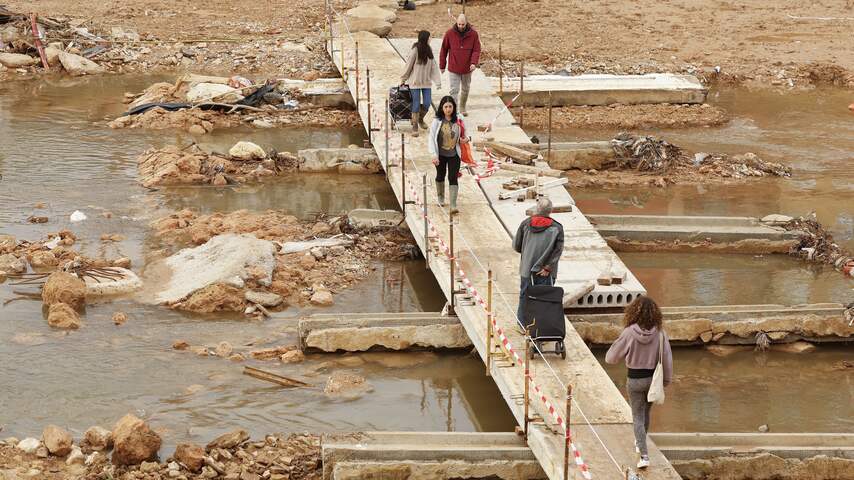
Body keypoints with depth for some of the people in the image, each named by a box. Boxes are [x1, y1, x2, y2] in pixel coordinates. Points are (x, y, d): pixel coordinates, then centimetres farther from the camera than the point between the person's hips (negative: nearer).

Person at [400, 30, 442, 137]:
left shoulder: (429, 50, 0)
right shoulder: (415, 50, -16)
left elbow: (434, 66, 2)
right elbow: (409, 65, -8)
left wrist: (438, 81, -2)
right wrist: (403, 79, 1)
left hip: (426, 82, 5)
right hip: (415, 82, -5)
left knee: (427, 103, 3)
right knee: (416, 104, -2)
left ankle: (420, 119, 31)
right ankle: (415, 127, 8)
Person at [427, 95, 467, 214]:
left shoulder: (459, 119, -5)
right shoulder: (437, 121, -12)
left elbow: (463, 132, 13)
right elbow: (432, 138, -11)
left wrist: (465, 139, -9)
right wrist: (434, 155, -18)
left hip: (454, 155, 0)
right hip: (441, 155, 0)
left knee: (453, 178, -7)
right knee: (440, 176, 19)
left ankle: (453, 206, -9)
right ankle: (441, 198, 43)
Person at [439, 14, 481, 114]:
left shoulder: (473, 34, -8)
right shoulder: (450, 33, -9)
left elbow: (476, 50, -6)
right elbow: (444, 50, -1)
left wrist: (474, 63, -23)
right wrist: (442, 66, 2)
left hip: (467, 68, 2)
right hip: (454, 68, -2)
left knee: (465, 89, 18)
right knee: (454, 90, -7)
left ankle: (462, 108, 36)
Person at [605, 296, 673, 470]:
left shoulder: (629, 333, -19)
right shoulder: (659, 333, -14)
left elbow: (611, 357, -12)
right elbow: (667, 358, -5)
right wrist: (666, 380, 9)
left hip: (635, 380, -3)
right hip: (653, 379, 3)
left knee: (638, 417, 8)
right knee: (646, 413, 25)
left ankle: (644, 455, -1)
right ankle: (640, 443, 46)